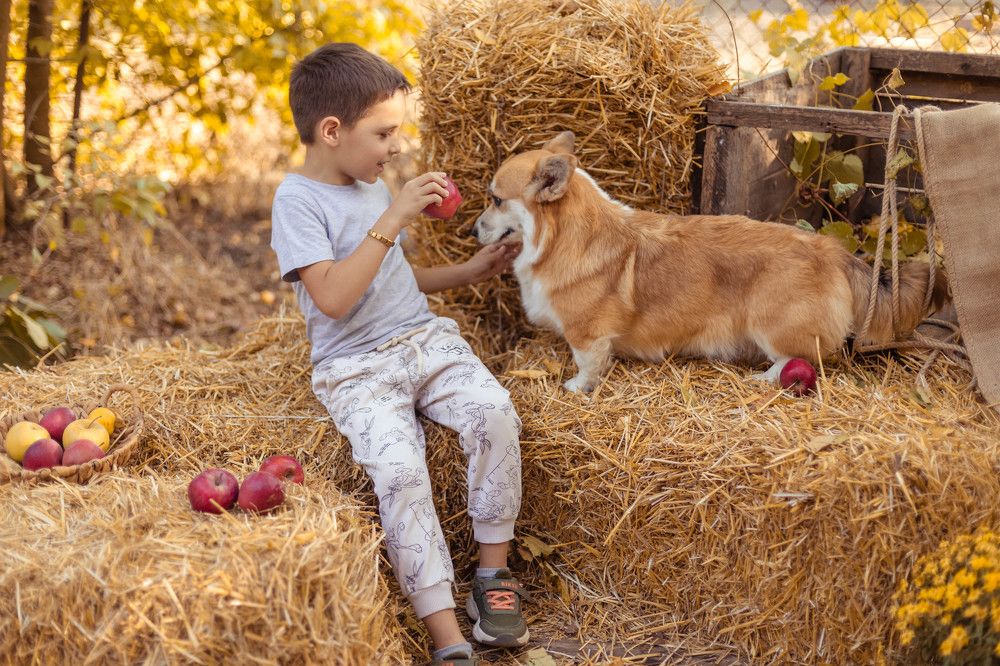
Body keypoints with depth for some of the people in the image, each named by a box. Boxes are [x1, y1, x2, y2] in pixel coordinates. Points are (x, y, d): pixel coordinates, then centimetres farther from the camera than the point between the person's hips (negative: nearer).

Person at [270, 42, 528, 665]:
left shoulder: (374, 184, 16)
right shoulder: (298, 200, -8)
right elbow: (333, 298, -22)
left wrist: (468, 271, 18)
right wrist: (392, 221, -22)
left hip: (424, 338, 6)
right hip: (357, 367, -6)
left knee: (494, 413, -24)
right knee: (400, 467, -30)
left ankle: (493, 570, -7)